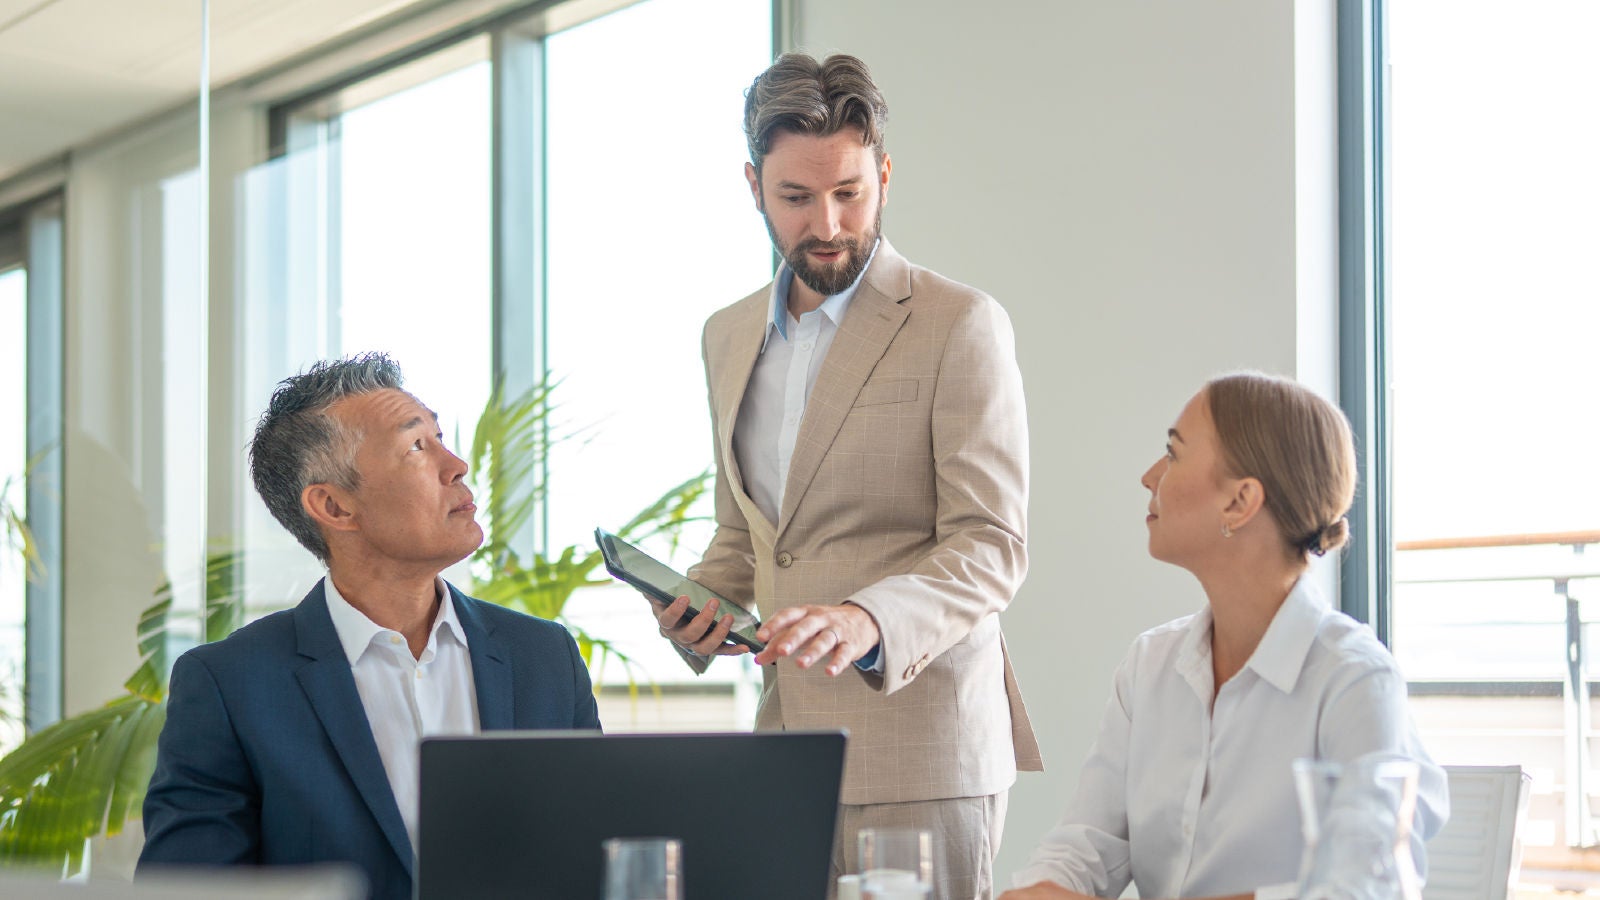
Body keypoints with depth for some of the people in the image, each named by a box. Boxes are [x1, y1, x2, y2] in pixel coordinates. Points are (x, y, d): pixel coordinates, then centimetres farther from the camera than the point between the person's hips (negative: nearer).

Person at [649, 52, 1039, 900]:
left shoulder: (960, 326, -5)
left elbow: (990, 549, -11)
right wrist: (702, 607, 5)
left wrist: (869, 621, -28)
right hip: (785, 735, 6)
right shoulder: (729, 336, 16)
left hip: (919, 747, -6)